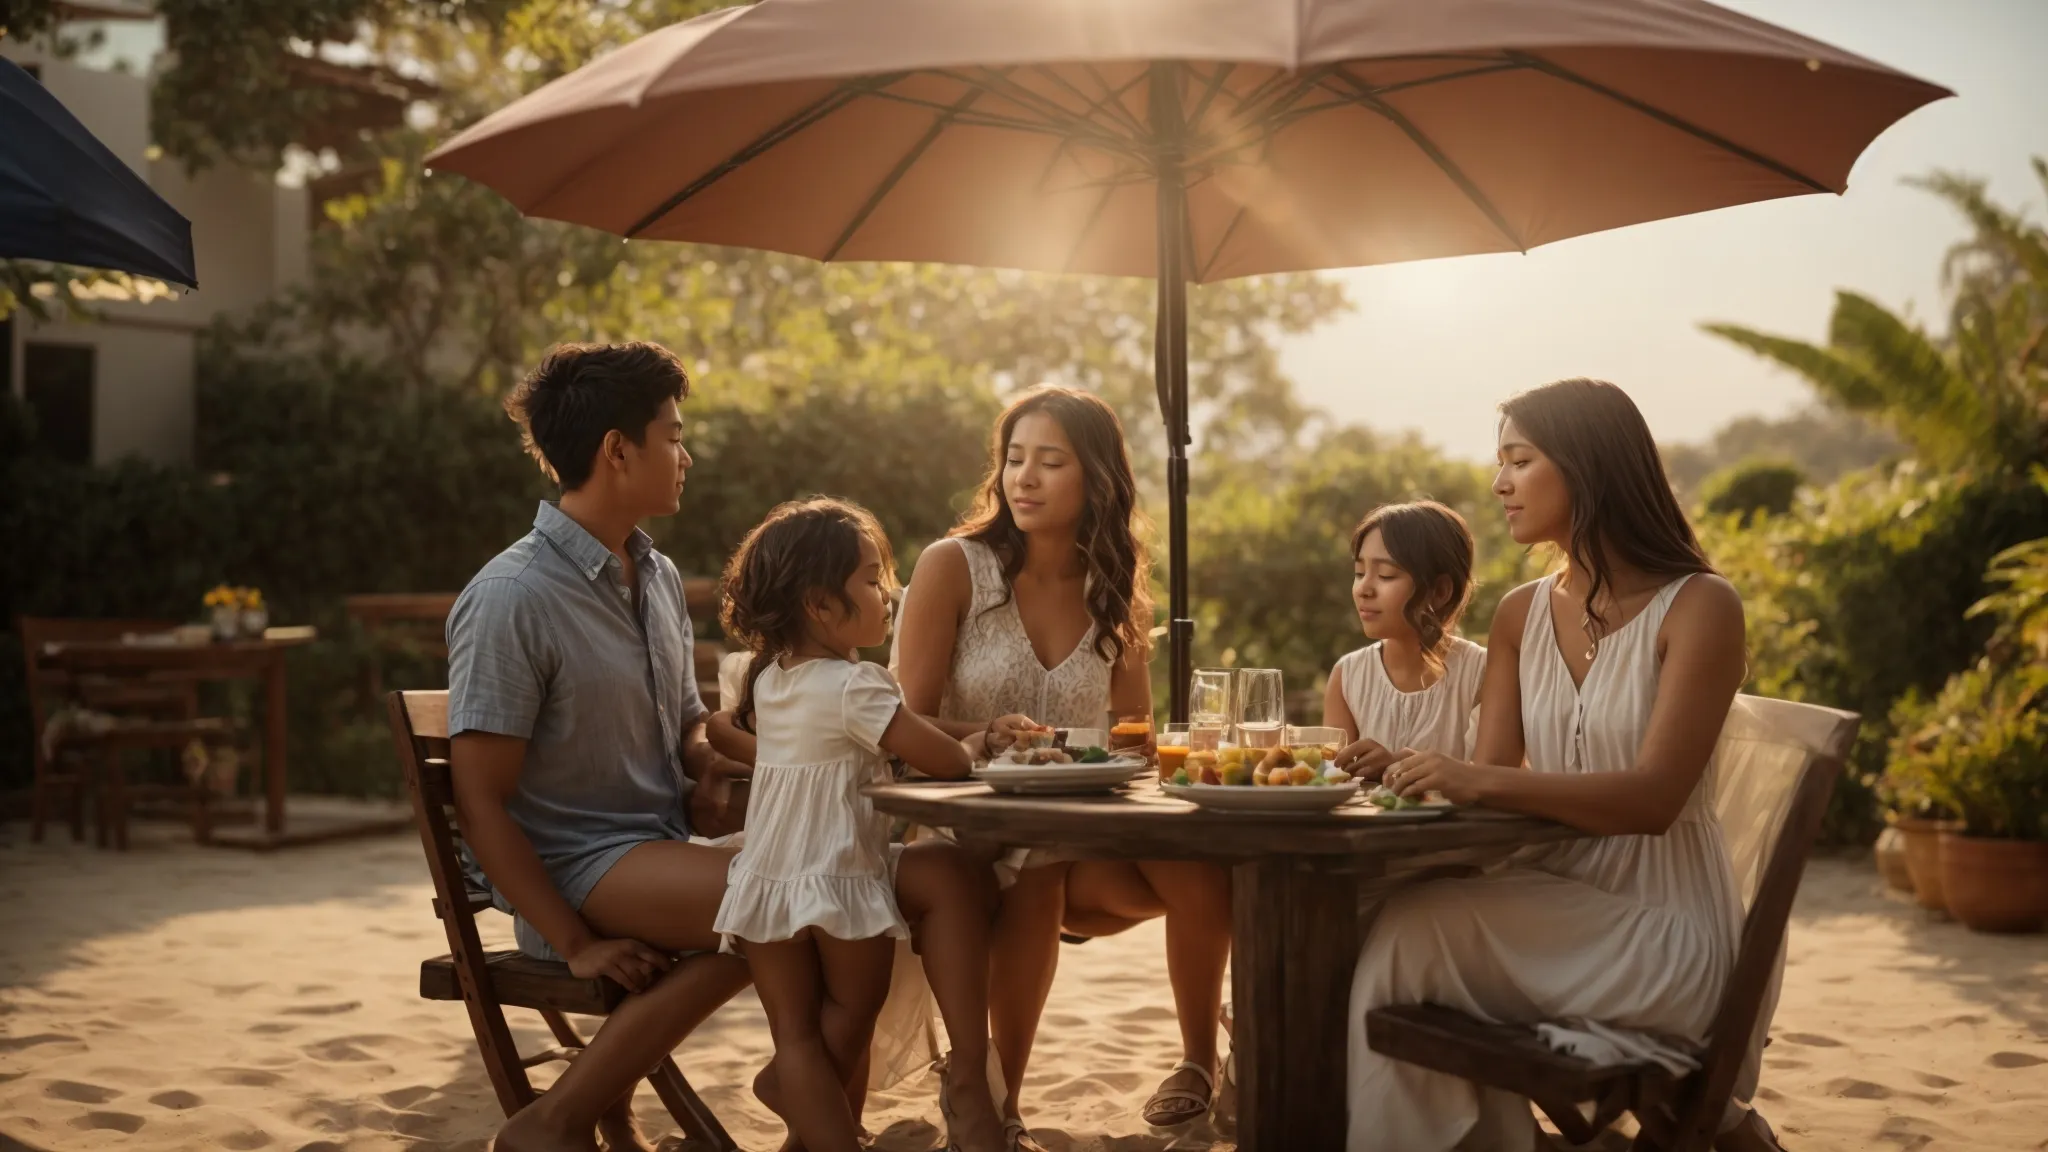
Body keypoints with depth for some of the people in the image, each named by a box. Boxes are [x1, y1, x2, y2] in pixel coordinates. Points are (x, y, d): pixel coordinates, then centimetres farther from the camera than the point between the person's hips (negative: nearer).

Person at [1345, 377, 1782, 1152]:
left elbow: (1653, 797, -20)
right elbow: (1488, 780, 4)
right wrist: (1403, 769, -17)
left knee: (1409, 935, -23)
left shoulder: (1698, 606, -8)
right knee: (1400, 936, -23)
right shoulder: (1522, 615, 11)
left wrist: (1483, 781, -31)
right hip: (1555, 904, 5)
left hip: (1664, 927, -5)